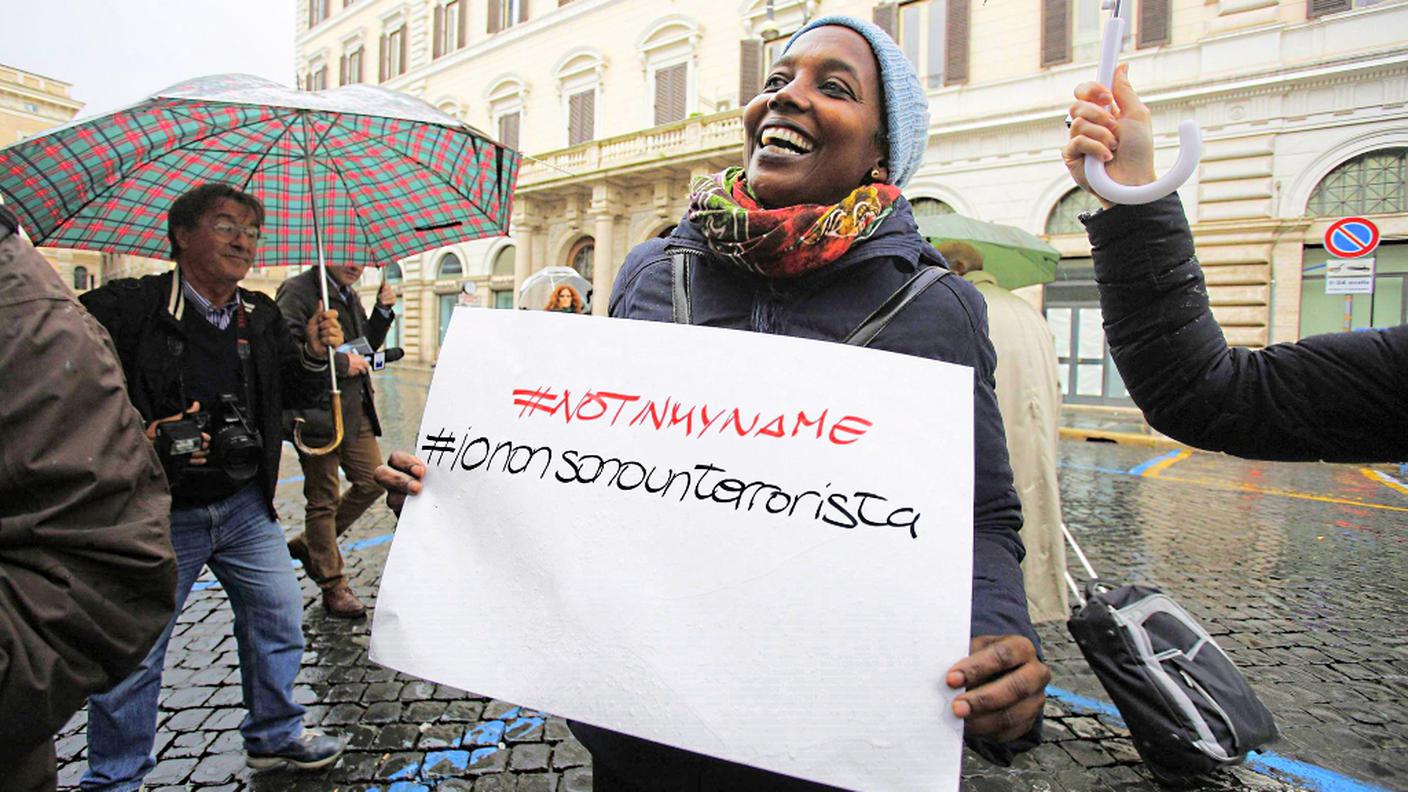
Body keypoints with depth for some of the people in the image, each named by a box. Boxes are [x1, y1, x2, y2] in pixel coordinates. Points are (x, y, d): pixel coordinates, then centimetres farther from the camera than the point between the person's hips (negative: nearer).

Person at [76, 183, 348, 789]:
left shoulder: (261, 316, 4)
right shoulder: (129, 307, -13)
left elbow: (295, 396, 11)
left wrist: (315, 354, -8)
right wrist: (138, 437, -23)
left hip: (246, 508, 5)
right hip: (159, 516, -5)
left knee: (279, 624, 14)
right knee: (132, 655, 8)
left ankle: (275, 734, 36)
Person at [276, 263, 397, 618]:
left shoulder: (349, 295, 16)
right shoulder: (298, 290, -9)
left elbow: (367, 346, 21)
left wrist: (383, 310, 7)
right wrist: (340, 362, -18)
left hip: (356, 412, 8)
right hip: (318, 412, -8)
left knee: (372, 482, 9)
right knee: (324, 500, 4)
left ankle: (309, 544, 29)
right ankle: (333, 586, 16)